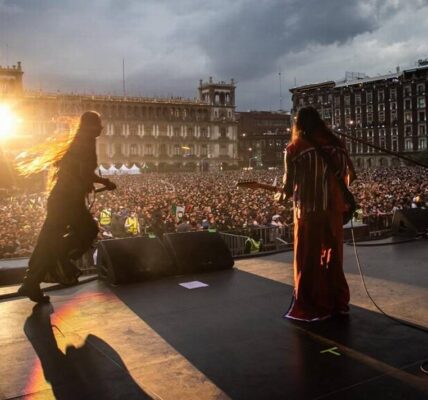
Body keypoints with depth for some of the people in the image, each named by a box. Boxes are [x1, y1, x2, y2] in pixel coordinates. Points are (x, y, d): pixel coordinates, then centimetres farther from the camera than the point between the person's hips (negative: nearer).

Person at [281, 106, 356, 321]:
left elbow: (289, 185, -7)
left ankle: (308, 308, 10)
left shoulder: (294, 149, -5)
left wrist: (282, 195, 14)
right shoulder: (335, 144, 6)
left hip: (308, 211, -4)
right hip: (333, 209, 4)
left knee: (307, 260, 6)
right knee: (333, 257, 16)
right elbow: (350, 175, 8)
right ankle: (337, 303, 24)